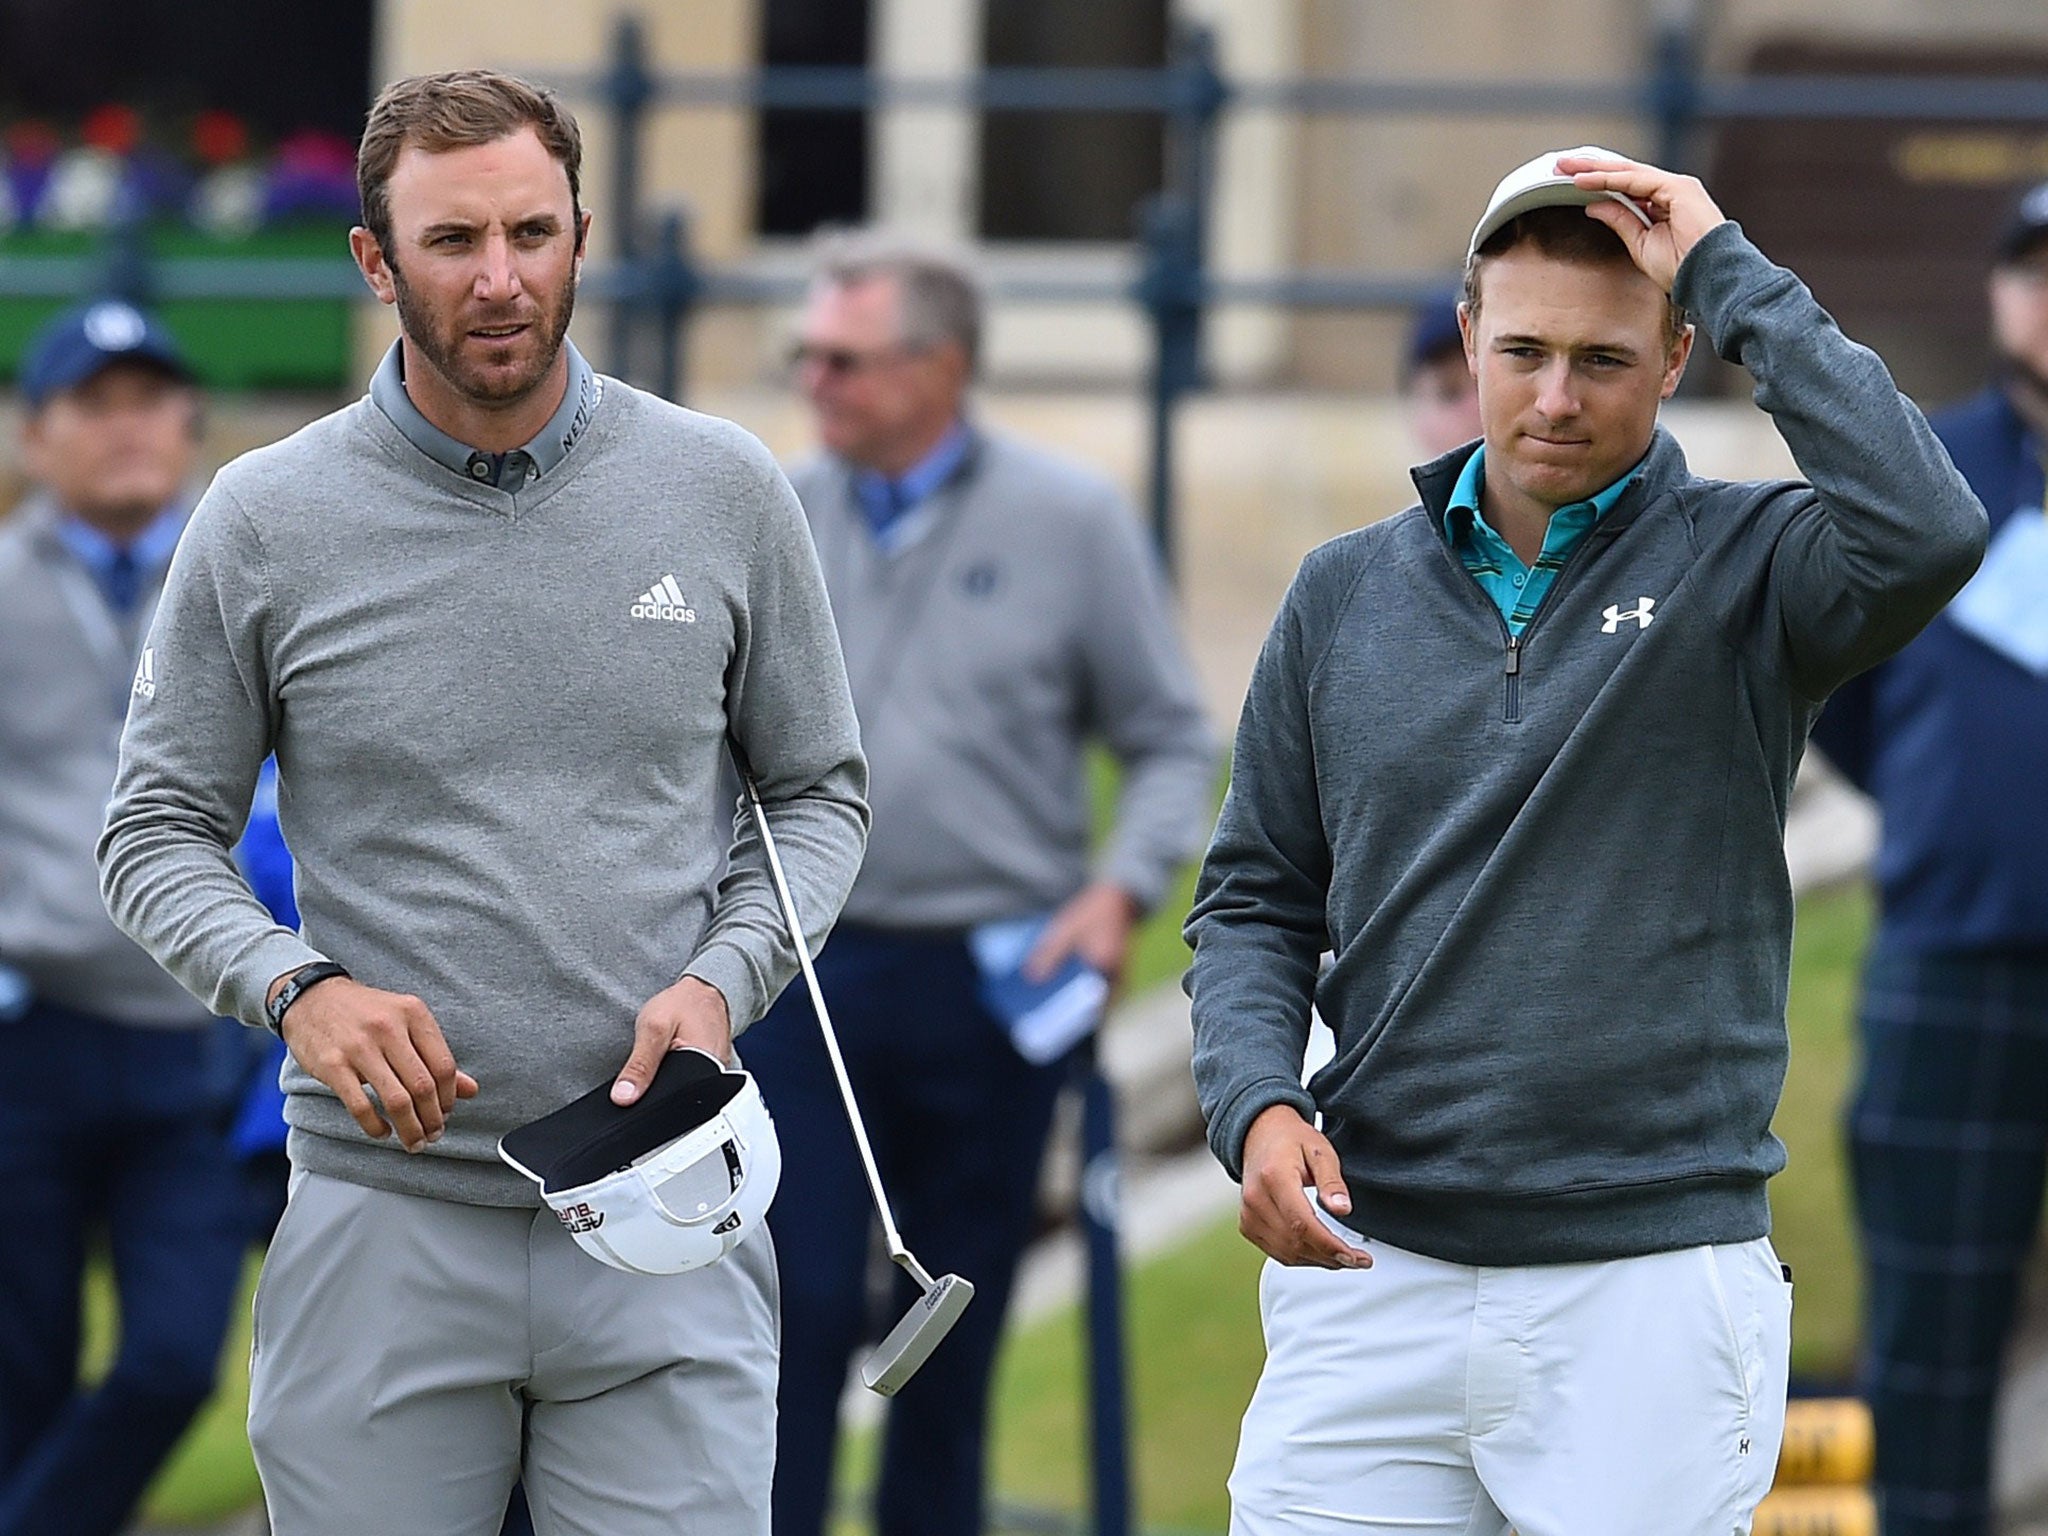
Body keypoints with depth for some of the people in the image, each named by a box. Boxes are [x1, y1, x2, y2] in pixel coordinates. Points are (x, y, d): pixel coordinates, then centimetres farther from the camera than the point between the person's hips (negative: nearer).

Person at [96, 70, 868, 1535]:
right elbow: (158, 834, 8)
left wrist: (724, 981, -4)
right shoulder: (266, 521, 2)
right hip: (384, 1218, 0)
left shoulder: (723, 491, 5)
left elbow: (820, 792, 14)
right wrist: (295, 987, -12)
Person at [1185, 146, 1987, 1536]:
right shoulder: (1348, 593, 11)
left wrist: (1732, 277, -15)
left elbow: (1926, 534, -23)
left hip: (1655, 1287, -3)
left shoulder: (1743, 571, -1)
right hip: (1371, 1275, 3)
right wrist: (1255, 1100, -5)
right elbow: (1259, 900, 15)